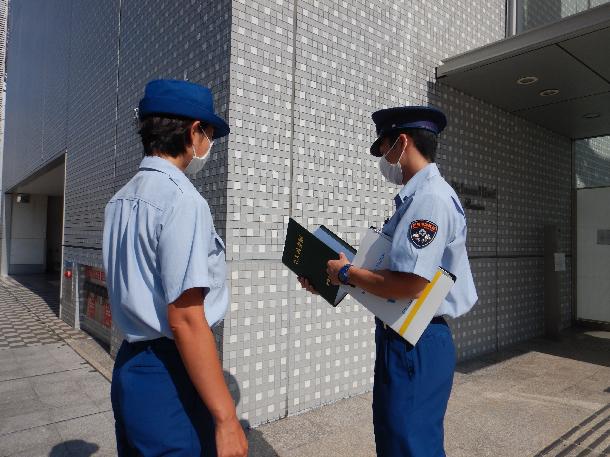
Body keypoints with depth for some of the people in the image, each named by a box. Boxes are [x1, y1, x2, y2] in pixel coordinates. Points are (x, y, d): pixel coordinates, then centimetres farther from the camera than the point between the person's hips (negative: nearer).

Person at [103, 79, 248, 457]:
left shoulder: (121, 200, 8)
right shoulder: (183, 200, -20)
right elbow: (185, 319, -24)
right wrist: (226, 418, -20)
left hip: (129, 365, 9)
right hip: (171, 375, -8)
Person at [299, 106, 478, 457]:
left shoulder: (430, 198, -19)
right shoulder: (415, 198, 11)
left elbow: (409, 285, -28)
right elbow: (388, 271, 14)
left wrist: (347, 273, -14)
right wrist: (330, 283, 11)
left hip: (415, 346, -10)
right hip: (402, 340, 10)